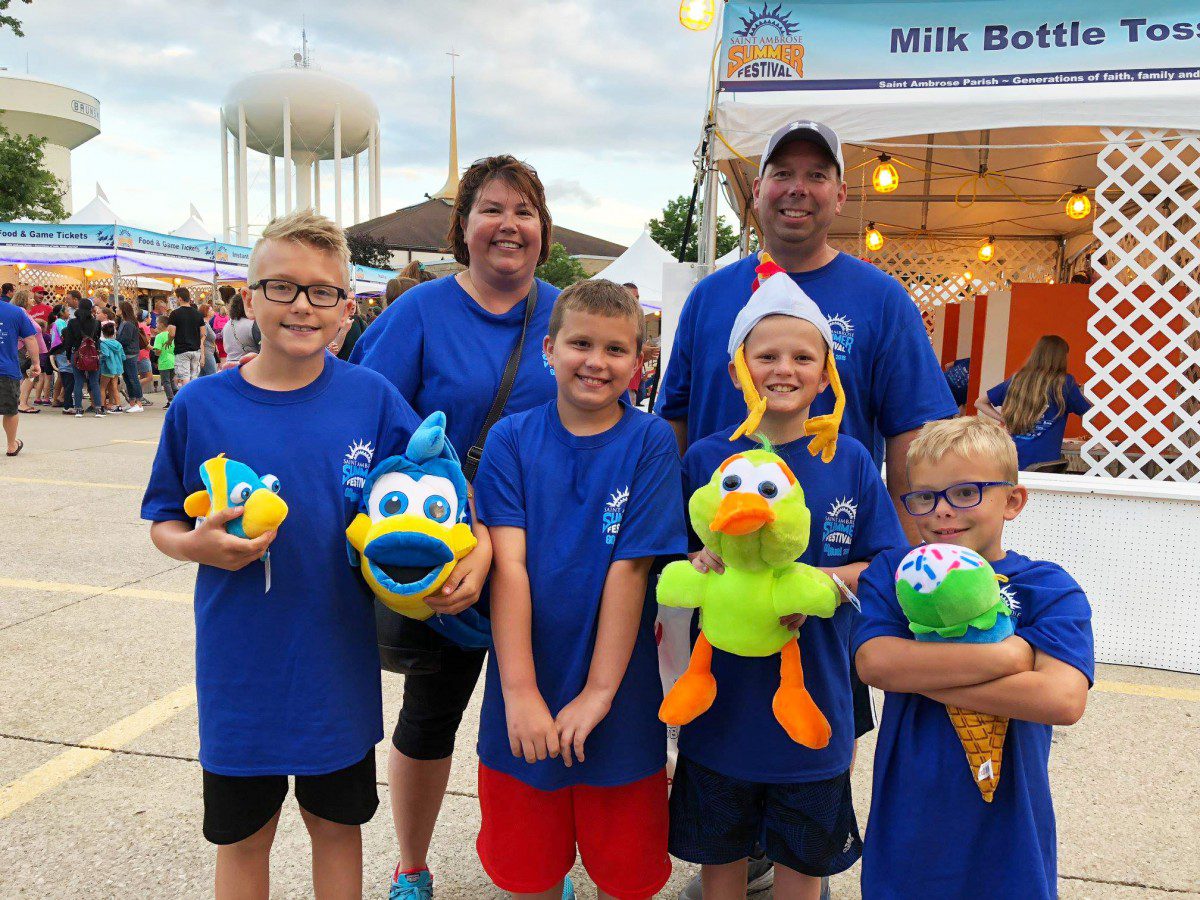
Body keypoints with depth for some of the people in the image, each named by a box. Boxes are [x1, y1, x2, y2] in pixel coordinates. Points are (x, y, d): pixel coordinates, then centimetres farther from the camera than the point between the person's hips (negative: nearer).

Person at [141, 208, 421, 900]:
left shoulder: (372, 398, -8)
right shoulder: (201, 406, -7)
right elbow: (164, 524, 4)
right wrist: (198, 545, -17)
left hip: (339, 667, 0)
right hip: (240, 669, 0)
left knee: (338, 826, 19)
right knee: (242, 840, 18)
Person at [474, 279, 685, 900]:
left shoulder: (651, 443, -6)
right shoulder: (512, 439, -3)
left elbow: (630, 568, -12)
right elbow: (508, 563, -11)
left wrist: (598, 693, -14)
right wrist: (519, 691, -17)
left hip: (619, 702, -1)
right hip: (523, 700, 1)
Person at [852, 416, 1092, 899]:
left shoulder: (1049, 588, -9)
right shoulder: (891, 573, -4)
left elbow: (1063, 700, -24)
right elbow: (873, 662, -21)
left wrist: (916, 672, -22)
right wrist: (1004, 655, -22)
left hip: (1005, 824, -1)